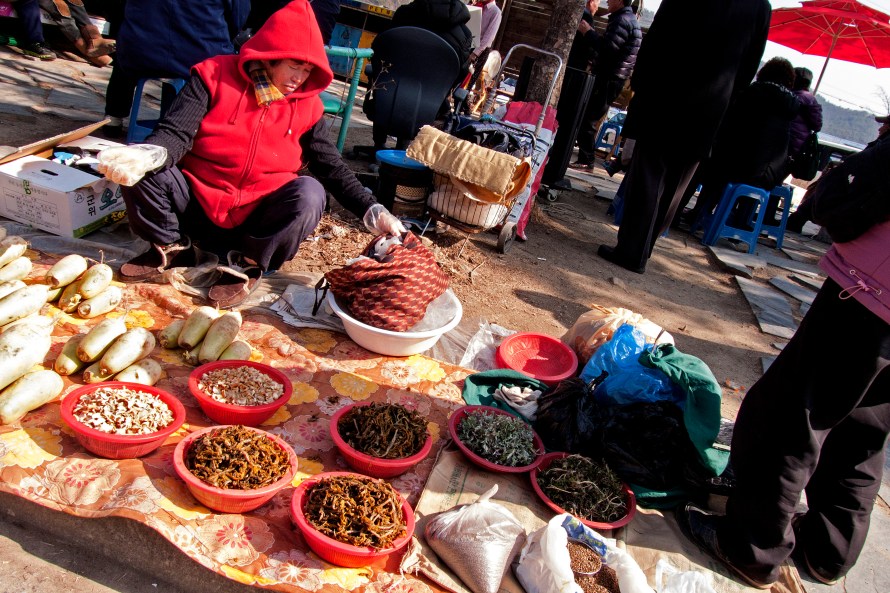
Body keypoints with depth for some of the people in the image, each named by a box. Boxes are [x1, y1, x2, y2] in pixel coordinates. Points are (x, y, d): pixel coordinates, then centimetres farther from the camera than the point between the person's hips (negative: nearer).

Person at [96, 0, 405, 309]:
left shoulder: (307, 104, 1)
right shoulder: (215, 74, -4)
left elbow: (332, 167, 5)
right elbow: (177, 132, -14)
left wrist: (372, 211, -6)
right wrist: (150, 154, -38)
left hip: (257, 221, 1)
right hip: (198, 203, 0)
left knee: (309, 193, -29)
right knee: (138, 170, -25)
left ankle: (249, 264, -11)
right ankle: (172, 248, 2)